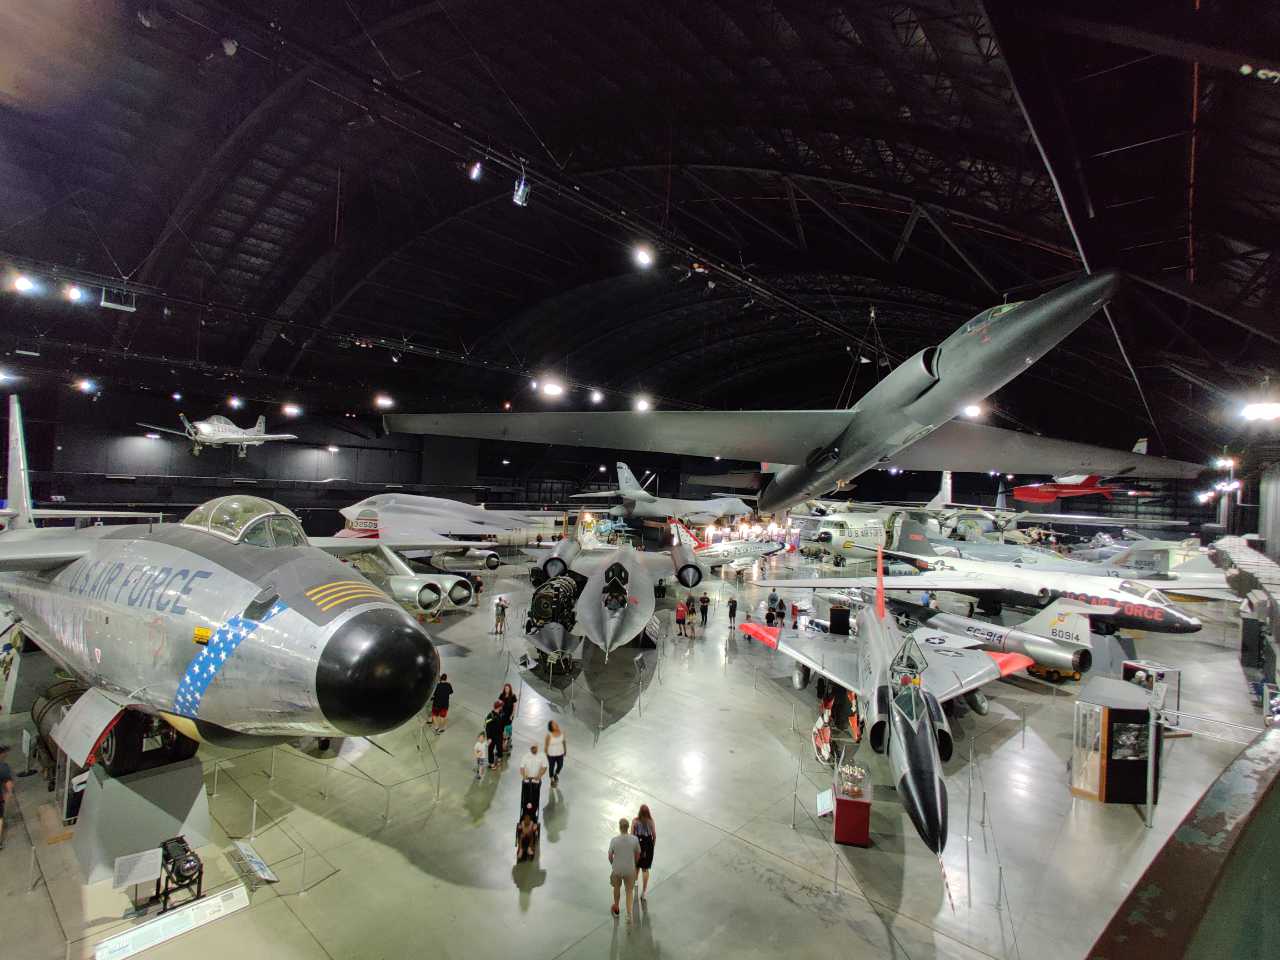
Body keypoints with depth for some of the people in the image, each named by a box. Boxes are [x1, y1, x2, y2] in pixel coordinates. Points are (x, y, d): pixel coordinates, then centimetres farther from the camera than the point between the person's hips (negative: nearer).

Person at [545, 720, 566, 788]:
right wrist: (545, 754, -7)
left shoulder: (562, 732, -18)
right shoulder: (549, 735, -31)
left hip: (560, 753, 4)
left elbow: (563, 741, -2)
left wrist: (565, 750, 9)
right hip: (551, 754, -4)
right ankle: (552, 780, 47)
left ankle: (556, 774, 55)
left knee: (560, 766, 21)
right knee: (552, 766, 19)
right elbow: (546, 744, -16)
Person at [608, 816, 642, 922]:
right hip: (630, 870, 0)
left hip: (617, 869, 0)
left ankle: (616, 909, 45)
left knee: (617, 888, 26)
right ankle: (629, 914, 10)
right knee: (629, 891, 19)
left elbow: (610, 856, -7)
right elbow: (638, 855, -3)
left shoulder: (614, 840, -21)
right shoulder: (635, 840, -18)